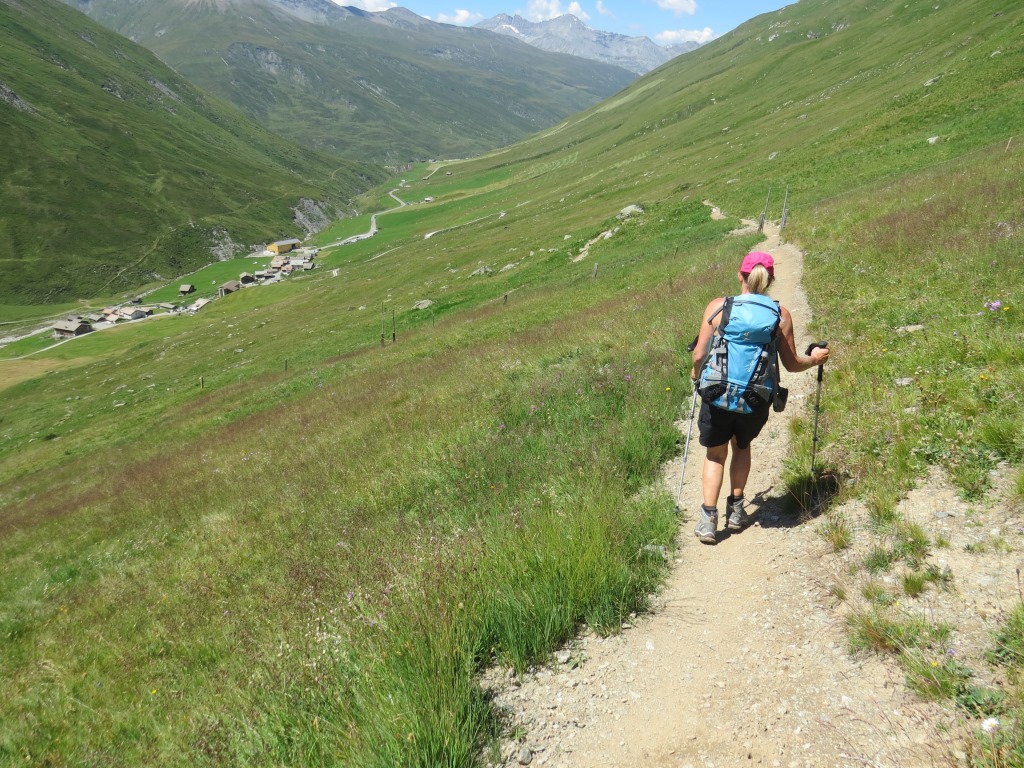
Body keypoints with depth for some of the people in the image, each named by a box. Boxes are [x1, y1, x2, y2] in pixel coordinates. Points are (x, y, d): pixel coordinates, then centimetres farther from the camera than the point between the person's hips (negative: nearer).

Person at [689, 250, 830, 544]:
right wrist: (815, 359, 23)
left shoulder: (718, 306, -7)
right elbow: (792, 364, 2)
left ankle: (708, 518, 9)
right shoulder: (780, 315, -4)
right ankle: (736, 508, 30)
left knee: (716, 454, 18)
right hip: (757, 400, 1)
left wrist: (696, 373, 14)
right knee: (742, 447, 29)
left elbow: (699, 355, -8)